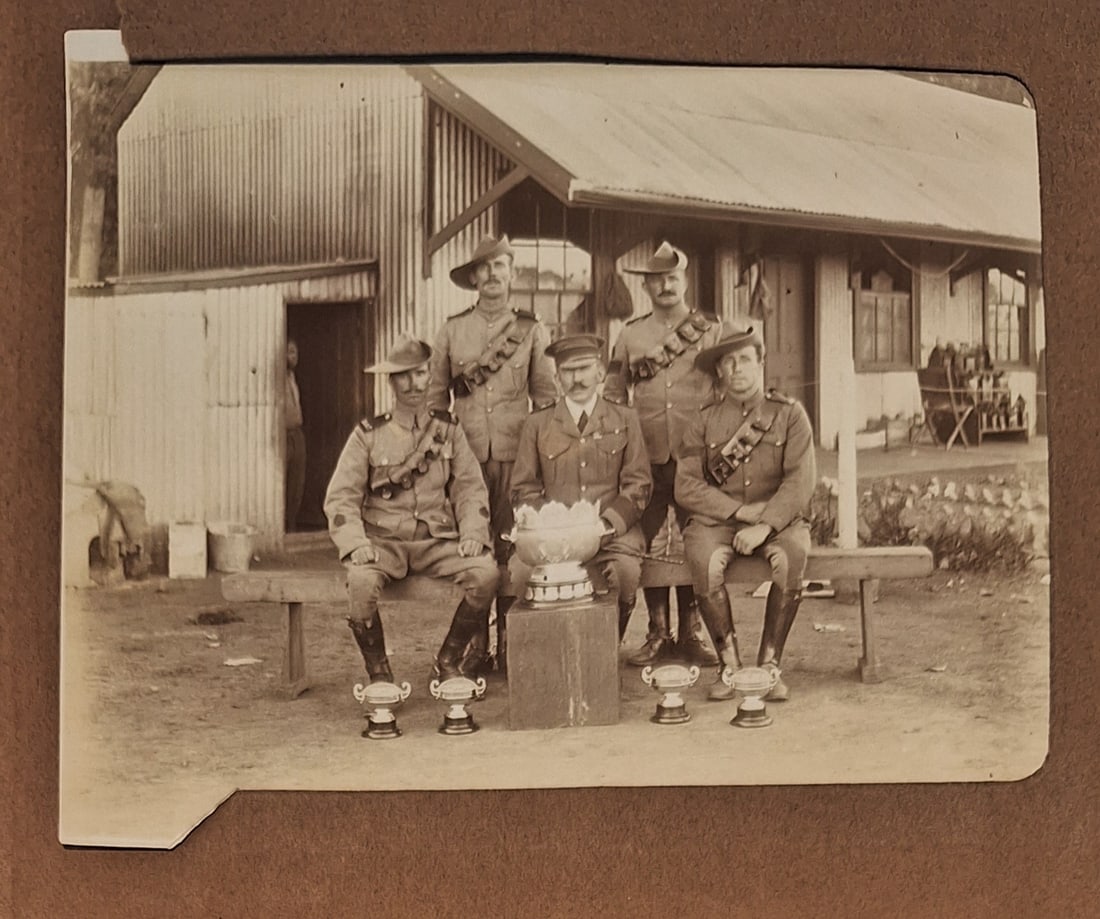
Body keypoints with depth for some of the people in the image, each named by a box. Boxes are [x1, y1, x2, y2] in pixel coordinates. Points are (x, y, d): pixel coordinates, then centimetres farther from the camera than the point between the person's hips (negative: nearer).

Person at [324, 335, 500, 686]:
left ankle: (449, 661, -2)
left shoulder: (449, 429, 10)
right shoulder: (368, 435, 3)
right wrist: (356, 543, -18)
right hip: (383, 541, -2)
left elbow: (470, 487, 7)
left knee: (486, 572, -26)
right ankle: (378, 672, -9)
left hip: (438, 541, 2)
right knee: (362, 580, -34)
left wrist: (472, 533, -11)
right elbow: (341, 497, -1)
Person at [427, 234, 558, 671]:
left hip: (515, 455, -1)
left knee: (512, 549, -3)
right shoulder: (451, 331, 10)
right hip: (466, 455, 1)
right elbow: (437, 397, 13)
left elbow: (546, 396, 9)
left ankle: (511, 647, 5)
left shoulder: (532, 331, 8)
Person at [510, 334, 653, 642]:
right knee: (522, 571, -30)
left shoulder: (625, 420, 14)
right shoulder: (537, 424, 14)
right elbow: (523, 489, 11)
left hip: (611, 531, 0)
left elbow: (638, 485, 9)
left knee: (627, 570, -32)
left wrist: (609, 523, -9)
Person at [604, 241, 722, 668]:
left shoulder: (711, 332, 6)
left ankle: (691, 632, 12)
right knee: (650, 544, 4)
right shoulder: (630, 335, 10)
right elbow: (613, 395, 13)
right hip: (647, 458, 1)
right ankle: (658, 633, 13)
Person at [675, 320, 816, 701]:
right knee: (705, 560, -32)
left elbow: (800, 482, -6)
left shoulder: (790, 414, 5)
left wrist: (764, 525, -20)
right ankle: (729, 665, -17)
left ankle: (770, 664, -19)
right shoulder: (704, 422, 8)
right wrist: (741, 511, -12)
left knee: (792, 556, -33)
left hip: (777, 519, 0)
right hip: (717, 519, 1)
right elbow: (687, 487, -1)